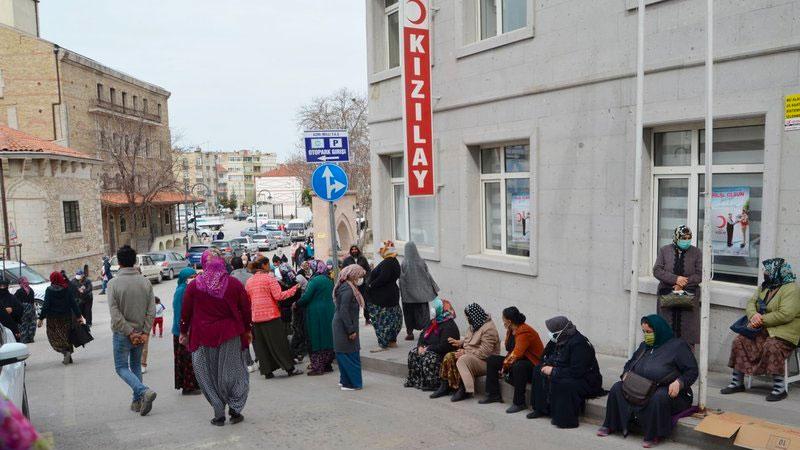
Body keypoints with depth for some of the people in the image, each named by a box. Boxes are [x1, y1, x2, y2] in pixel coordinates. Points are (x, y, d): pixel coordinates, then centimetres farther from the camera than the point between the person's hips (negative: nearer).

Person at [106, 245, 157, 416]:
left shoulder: (113, 283, -12)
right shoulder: (145, 282, -3)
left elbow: (115, 314, -17)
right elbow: (151, 310, -6)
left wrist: (130, 333, -12)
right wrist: (145, 332, -5)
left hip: (122, 334, -4)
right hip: (141, 332, 4)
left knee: (121, 367, 8)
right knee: (136, 365, 19)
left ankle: (144, 391, -14)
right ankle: (137, 402, 20)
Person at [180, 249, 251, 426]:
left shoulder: (194, 286, -5)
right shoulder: (234, 284, -4)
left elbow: (185, 312, 1)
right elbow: (246, 309, 2)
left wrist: (184, 332, 15)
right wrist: (247, 330, 14)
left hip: (203, 337, 0)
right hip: (231, 336, 0)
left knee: (210, 374, 10)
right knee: (233, 371, 12)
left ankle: (219, 414, 10)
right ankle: (235, 408, 5)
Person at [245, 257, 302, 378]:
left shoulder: (249, 281, 9)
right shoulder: (269, 278, -8)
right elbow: (278, 296, -14)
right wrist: (294, 289, -6)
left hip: (256, 317, 5)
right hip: (271, 315, -5)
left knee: (261, 345, 10)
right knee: (280, 343, 1)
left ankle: (267, 371, 12)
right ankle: (290, 368, 5)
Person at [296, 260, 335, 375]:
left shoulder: (315, 280, -14)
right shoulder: (329, 280, 10)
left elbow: (306, 297, -16)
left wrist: (297, 304, 0)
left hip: (316, 314, -7)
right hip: (329, 313, 8)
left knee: (316, 339, -1)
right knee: (327, 337, 12)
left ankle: (317, 367, 2)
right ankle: (327, 364, 19)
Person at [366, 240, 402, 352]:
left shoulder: (388, 262, -20)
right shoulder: (393, 261, 13)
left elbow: (383, 278, -29)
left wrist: (371, 285, -16)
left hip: (383, 297, -11)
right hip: (391, 294, 11)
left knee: (382, 320, -4)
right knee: (391, 318, 16)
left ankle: (383, 344, 1)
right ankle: (392, 341, 26)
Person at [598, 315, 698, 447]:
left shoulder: (678, 346, -4)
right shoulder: (644, 346, 16)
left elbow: (692, 370, -7)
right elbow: (630, 363, 24)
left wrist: (679, 383, -24)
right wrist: (626, 374, 1)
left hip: (670, 392, -6)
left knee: (658, 397, -39)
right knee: (617, 388, -10)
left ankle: (654, 435, -22)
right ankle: (611, 425, -7)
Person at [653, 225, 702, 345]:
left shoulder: (696, 252, 6)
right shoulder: (664, 250, 7)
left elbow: (700, 274, 1)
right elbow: (657, 270, -1)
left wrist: (683, 284, -12)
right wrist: (675, 279, -14)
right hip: (667, 294, 0)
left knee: (687, 329, -4)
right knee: (667, 327, -1)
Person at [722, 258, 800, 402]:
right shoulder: (764, 287, 15)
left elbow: (785, 315, -23)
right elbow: (751, 303, 11)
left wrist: (762, 320, -19)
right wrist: (753, 315, -12)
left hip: (783, 331, -8)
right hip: (762, 329, 8)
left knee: (771, 347, -35)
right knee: (739, 341, -10)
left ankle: (780, 388, -23)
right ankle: (737, 383, -3)